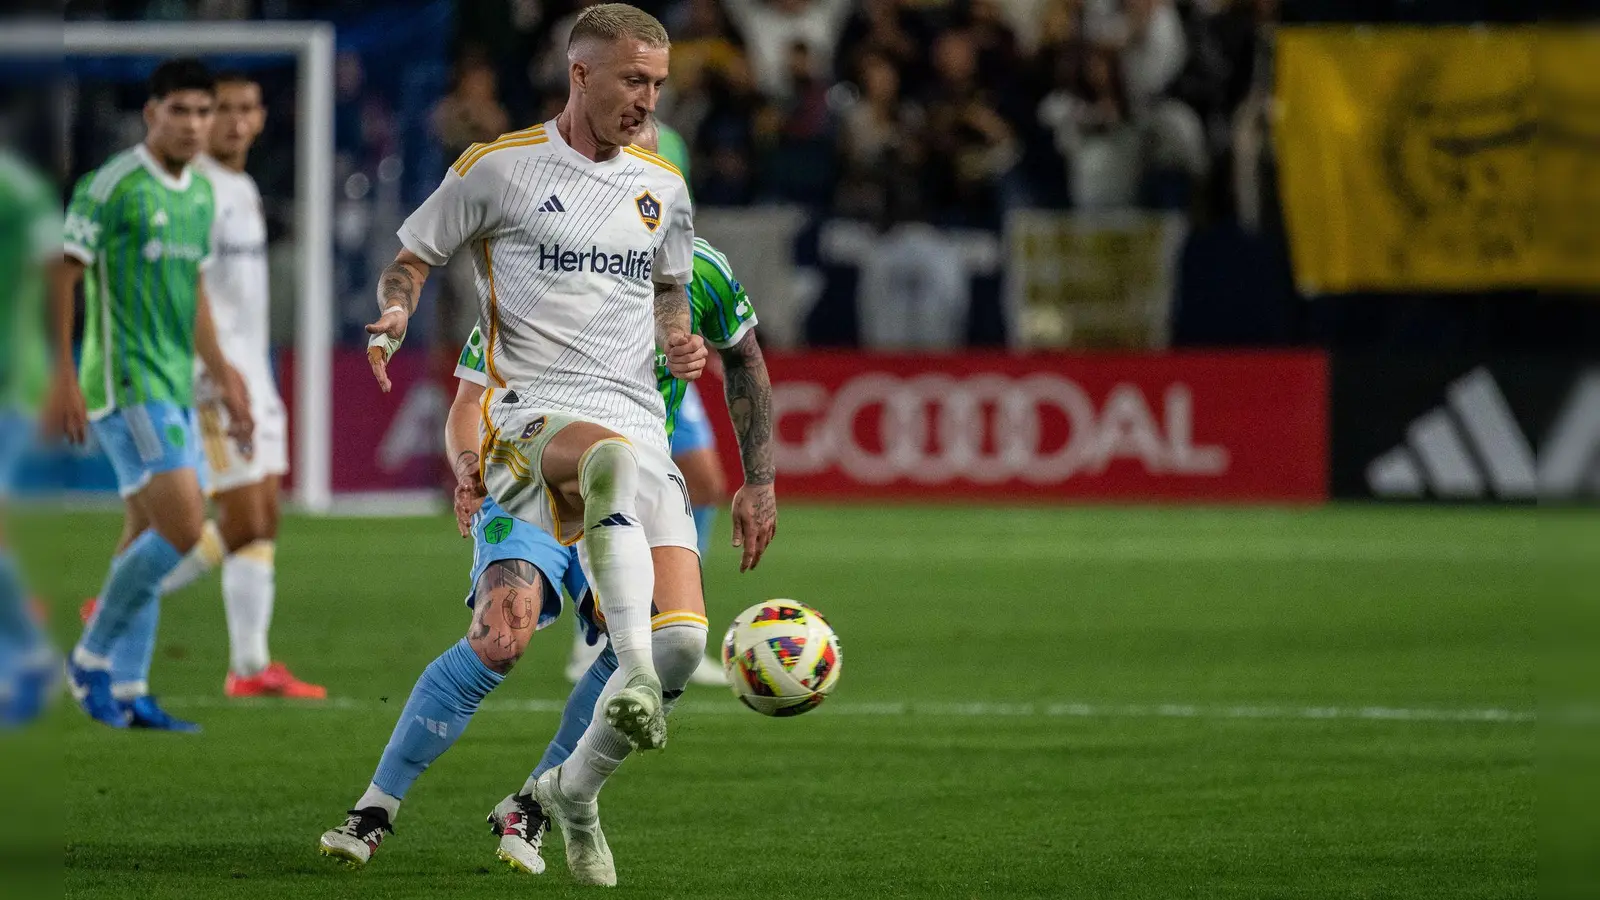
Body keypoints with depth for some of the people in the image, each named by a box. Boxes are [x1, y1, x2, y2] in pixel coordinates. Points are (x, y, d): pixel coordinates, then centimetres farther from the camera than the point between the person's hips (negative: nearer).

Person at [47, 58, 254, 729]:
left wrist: (223, 377, 23)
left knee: (151, 544, 9)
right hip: (128, 388, -8)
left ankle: (125, 693, 14)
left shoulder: (203, 194, 13)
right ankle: (91, 658, -2)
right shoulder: (110, 186, -11)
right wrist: (64, 378, -15)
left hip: (175, 390, 8)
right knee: (182, 532, -15)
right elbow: (64, 277, -11)